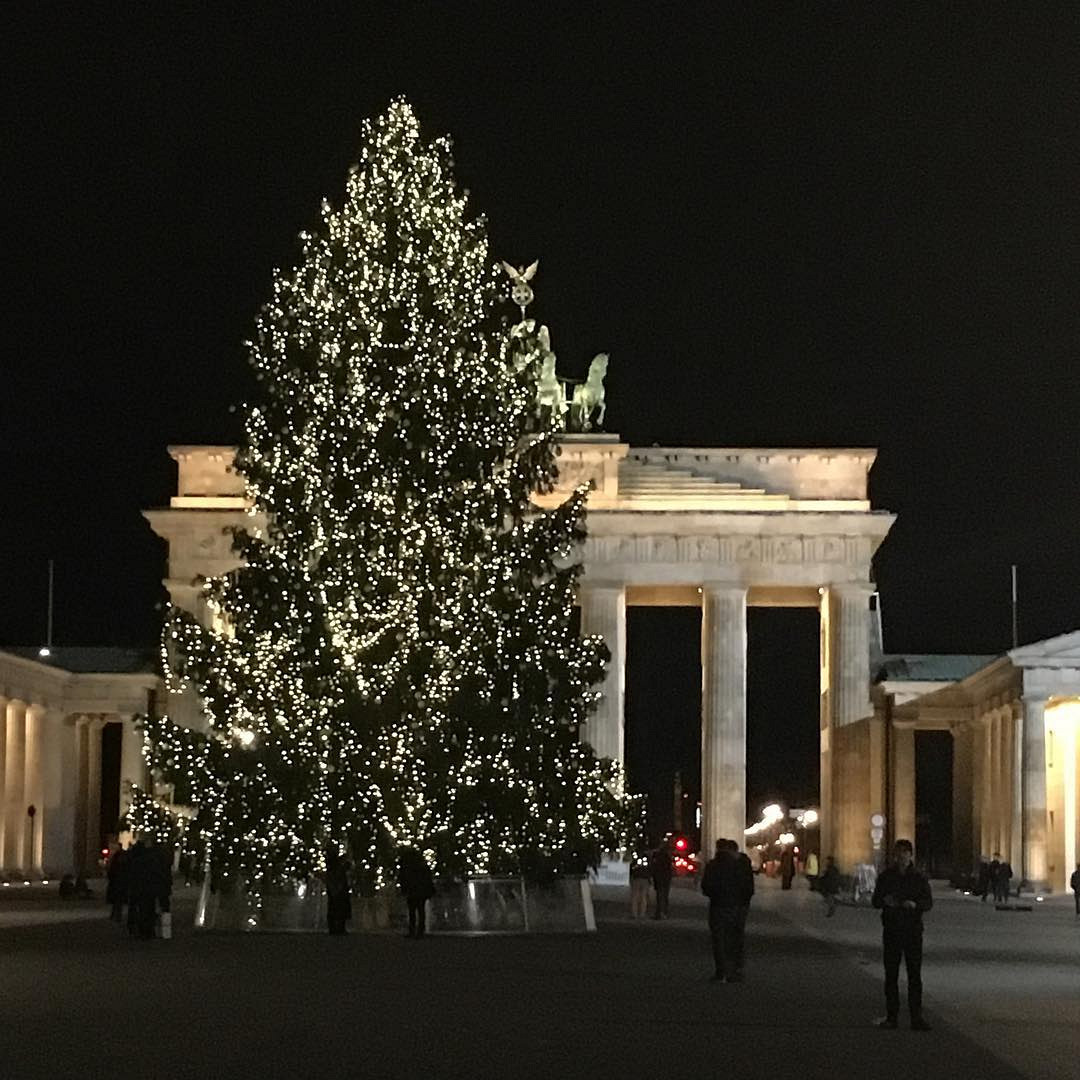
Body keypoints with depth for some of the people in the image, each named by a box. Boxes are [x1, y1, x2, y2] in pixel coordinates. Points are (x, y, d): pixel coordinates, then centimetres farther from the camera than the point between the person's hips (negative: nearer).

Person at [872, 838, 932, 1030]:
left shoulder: (919, 878, 3)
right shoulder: (886, 876, 5)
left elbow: (928, 902, 2)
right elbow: (876, 901, 6)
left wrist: (915, 904, -19)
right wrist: (885, 901, -17)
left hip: (913, 930, -1)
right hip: (891, 930, 1)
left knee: (915, 975, -3)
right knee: (891, 974, 3)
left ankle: (916, 1018, -1)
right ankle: (891, 1016, 8)